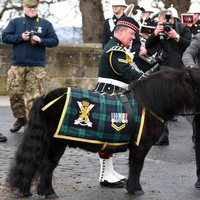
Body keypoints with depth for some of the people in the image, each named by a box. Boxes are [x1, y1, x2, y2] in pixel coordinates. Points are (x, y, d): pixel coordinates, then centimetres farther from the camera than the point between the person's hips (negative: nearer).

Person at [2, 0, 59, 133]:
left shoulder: (45, 24, 9)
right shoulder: (15, 22, 10)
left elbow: (55, 41, 5)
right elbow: (5, 37, 2)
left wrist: (41, 40, -12)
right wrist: (20, 37, -11)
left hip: (37, 67, -1)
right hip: (17, 66, 1)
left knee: (34, 96, -6)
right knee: (15, 93, 1)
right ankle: (20, 118, 19)